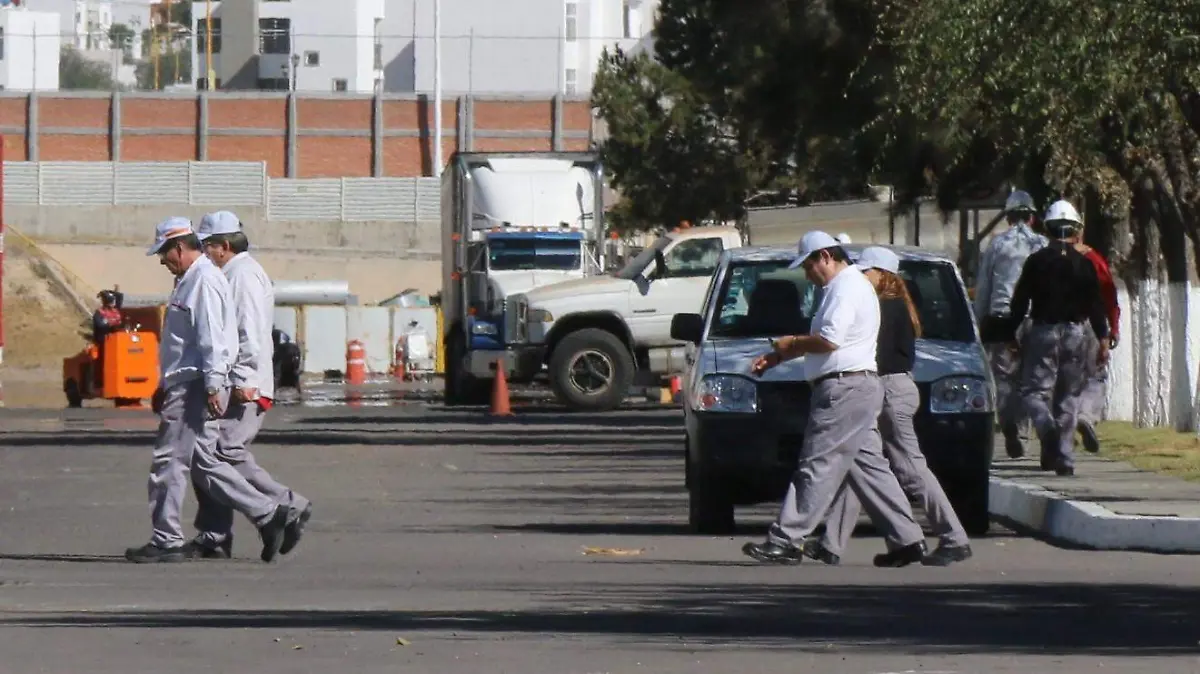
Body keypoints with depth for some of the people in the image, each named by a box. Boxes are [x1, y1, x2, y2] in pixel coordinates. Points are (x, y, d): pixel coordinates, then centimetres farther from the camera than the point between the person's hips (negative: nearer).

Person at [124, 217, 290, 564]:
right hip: (186, 385, 11)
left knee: (169, 460, -7)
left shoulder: (204, 281, -13)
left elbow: (212, 337, -20)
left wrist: (213, 386, -24)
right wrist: (164, 386, 27)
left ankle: (166, 541, -2)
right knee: (204, 461, 10)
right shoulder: (188, 281, 20)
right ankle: (267, 514, 10)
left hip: (196, 388, -11)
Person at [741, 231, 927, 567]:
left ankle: (786, 540, -12)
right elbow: (823, 339, 29)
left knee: (818, 465, -10)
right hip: (854, 389, 11)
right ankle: (906, 539, 8)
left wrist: (791, 344, -7)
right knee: (867, 466, 9)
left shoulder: (847, 288, -12)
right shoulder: (847, 286, 22)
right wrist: (778, 357, 21)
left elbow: (828, 340, -23)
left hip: (845, 386, -11)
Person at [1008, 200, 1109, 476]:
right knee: (1069, 396, 8)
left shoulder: (1036, 261, -1)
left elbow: (1019, 301, 1)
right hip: (1075, 333, 2)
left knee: (1035, 390, 2)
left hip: (1043, 332, -2)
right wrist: (1103, 340, 4)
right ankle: (1065, 460, 5)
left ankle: (1047, 426, -31)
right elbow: (1096, 305, 0)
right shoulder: (1084, 264, 1)